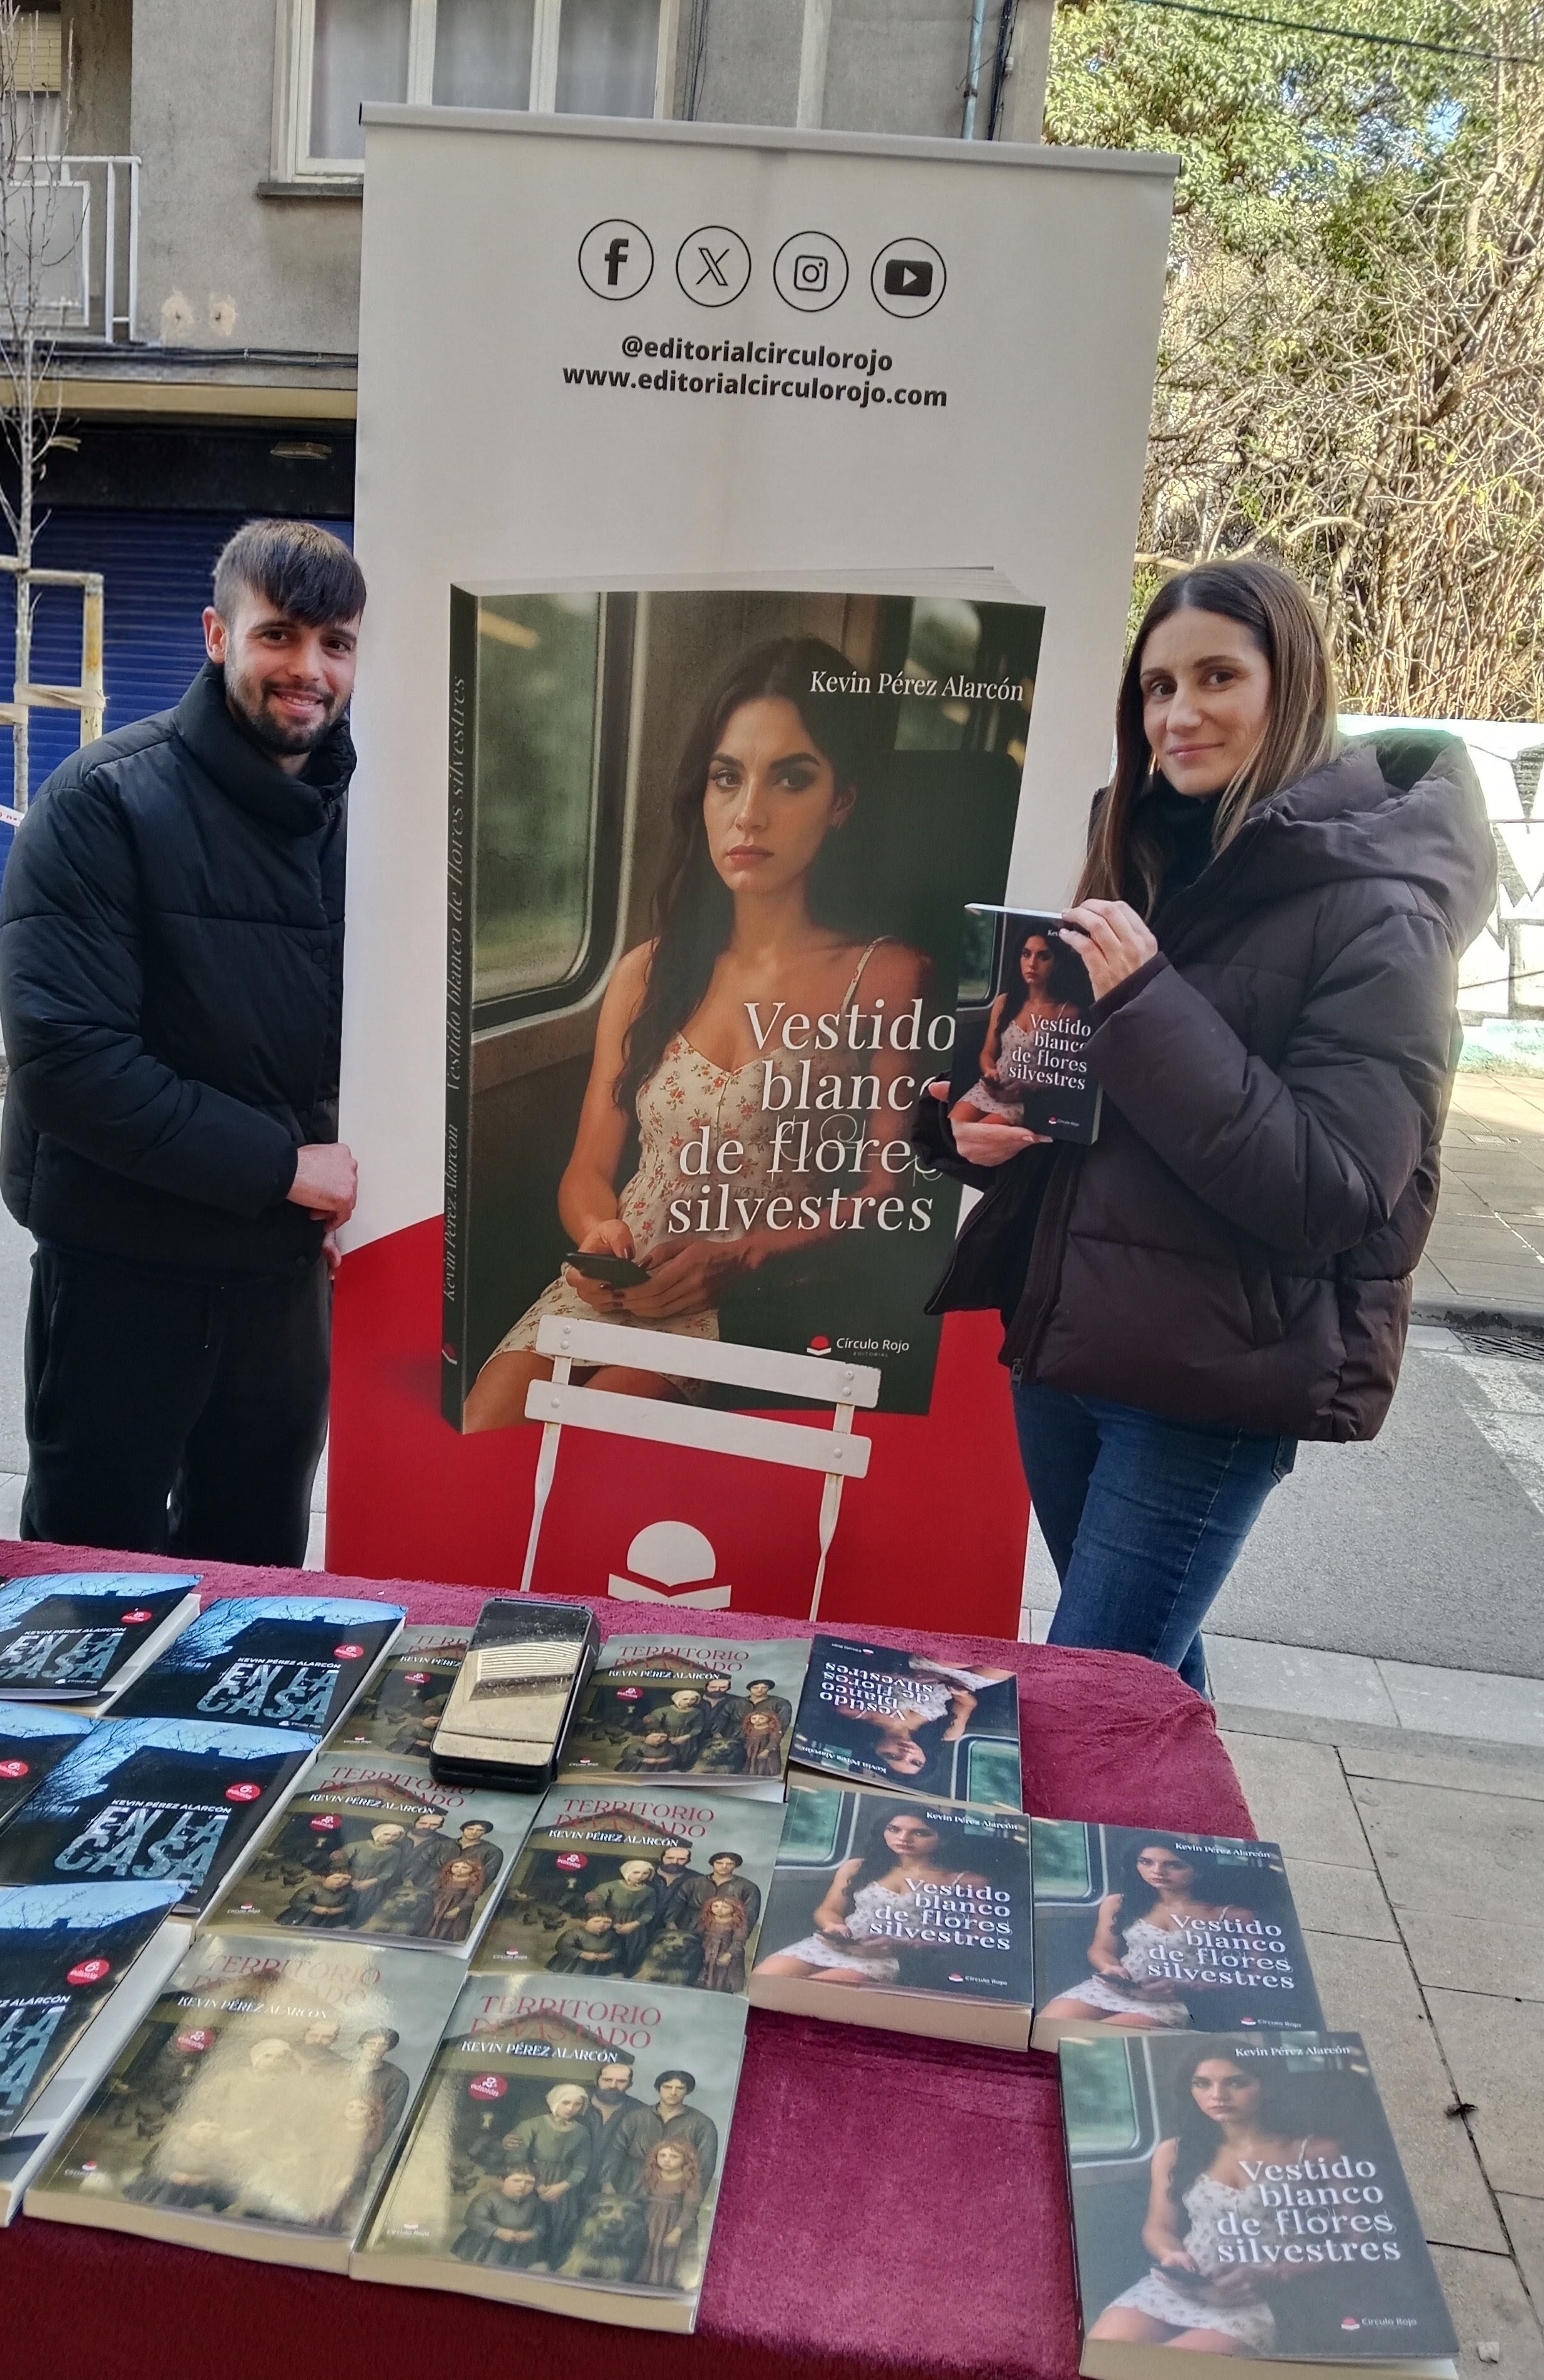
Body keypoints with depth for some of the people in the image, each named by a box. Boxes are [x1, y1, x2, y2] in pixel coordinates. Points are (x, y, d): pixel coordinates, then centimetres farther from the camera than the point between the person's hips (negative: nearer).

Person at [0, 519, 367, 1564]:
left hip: (290, 1269, 5)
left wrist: (358, 1180, -3)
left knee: (257, 1573, 20)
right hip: (122, 1271, -5)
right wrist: (282, 1162, -19)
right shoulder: (105, 800, -12)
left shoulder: (361, 813, 4)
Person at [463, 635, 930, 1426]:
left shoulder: (884, 977, -3)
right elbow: (589, 1169, 12)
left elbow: (886, 1196, -4)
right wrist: (602, 1237, -10)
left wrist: (739, 1258, -16)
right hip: (619, 1288, 4)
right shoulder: (649, 971, 9)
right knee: (481, 1425, -21)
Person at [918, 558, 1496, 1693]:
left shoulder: (1373, 907, -12)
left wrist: (1144, 1004, -24)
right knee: (1147, 1679, 21)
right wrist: (978, 1125, -4)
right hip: (1062, 1343, 7)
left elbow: (1330, 1192, -19)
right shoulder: (1145, 863, 9)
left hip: (1212, 1387, -6)